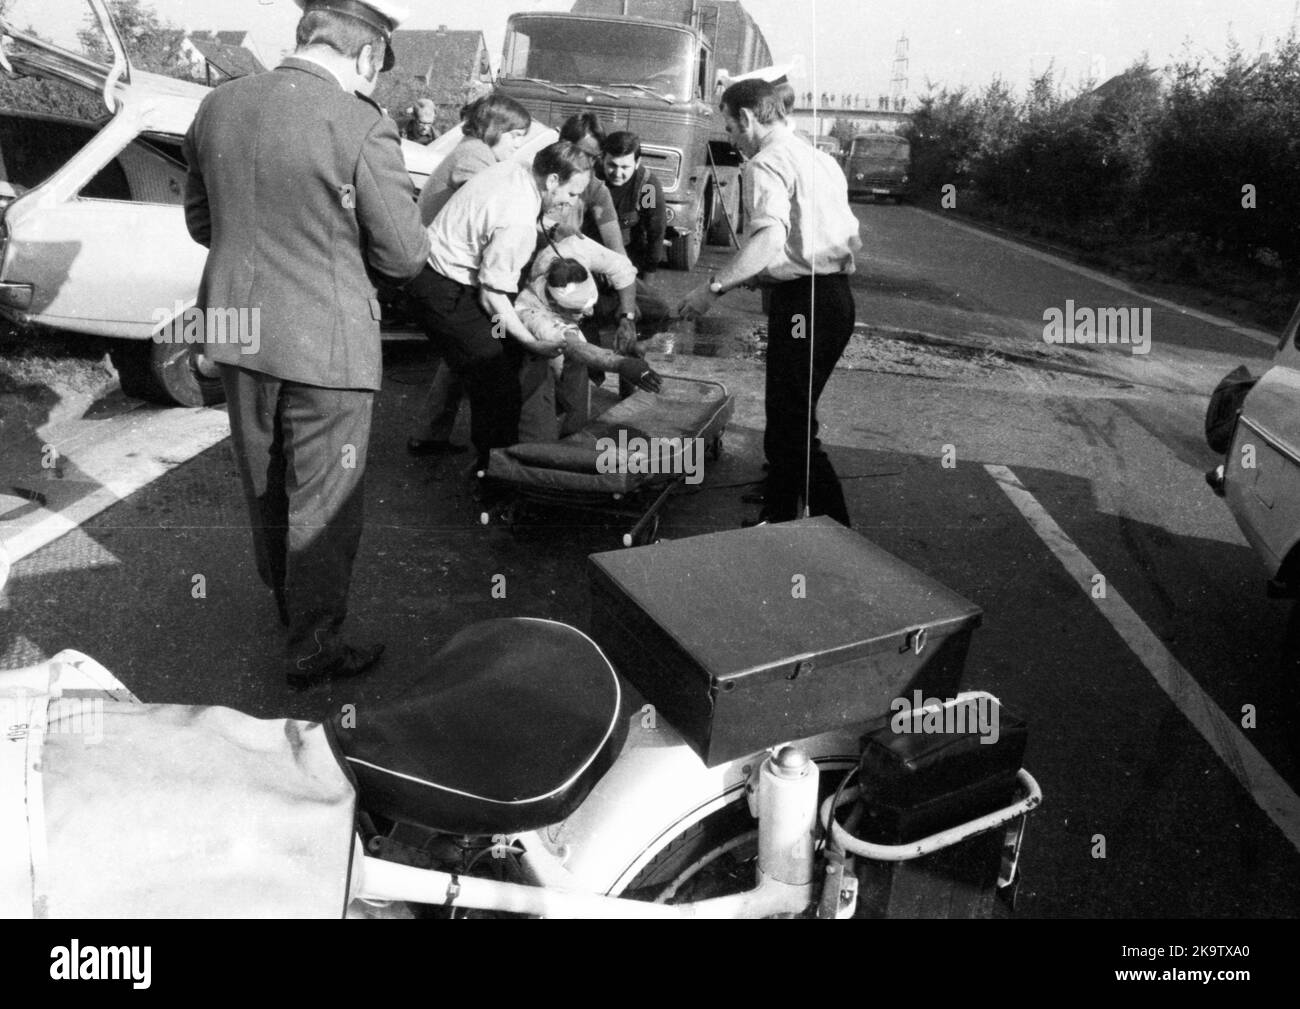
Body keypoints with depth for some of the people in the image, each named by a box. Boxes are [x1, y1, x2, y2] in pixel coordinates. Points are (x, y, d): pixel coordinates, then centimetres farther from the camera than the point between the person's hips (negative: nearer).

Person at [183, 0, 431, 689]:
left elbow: (199, 222, 11)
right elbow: (404, 256, -12)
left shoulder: (218, 107, 1)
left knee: (264, 485, 23)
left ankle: (286, 598, 44)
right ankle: (314, 647, 20)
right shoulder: (362, 128, -19)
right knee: (323, 503, 8)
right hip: (324, 345, -6)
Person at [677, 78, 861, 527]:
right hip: (838, 295, 10)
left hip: (803, 302, -10)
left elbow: (770, 237, -28)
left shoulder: (767, 162, -9)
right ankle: (777, 519, 31)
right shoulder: (822, 158, 18)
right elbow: (853, 241, 21)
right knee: (788, 415, 19)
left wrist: (713, 288, -28)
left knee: (793, 427, -6)